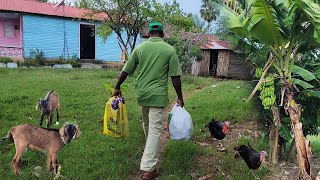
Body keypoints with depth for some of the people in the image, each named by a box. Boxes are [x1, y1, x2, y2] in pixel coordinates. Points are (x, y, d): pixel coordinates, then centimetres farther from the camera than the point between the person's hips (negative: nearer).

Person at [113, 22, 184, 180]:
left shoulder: (139, 48, 2)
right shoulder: (170, 50, -4)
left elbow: (126, 71, 5)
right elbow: (175, 77, -6)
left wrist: (117, 87, 18)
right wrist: (180, 97, 3)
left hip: (142, 93, 4)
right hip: (158, 95, -3)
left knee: (147, 126, 23)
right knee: (155, 129, 1)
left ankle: (152, 152, 45)